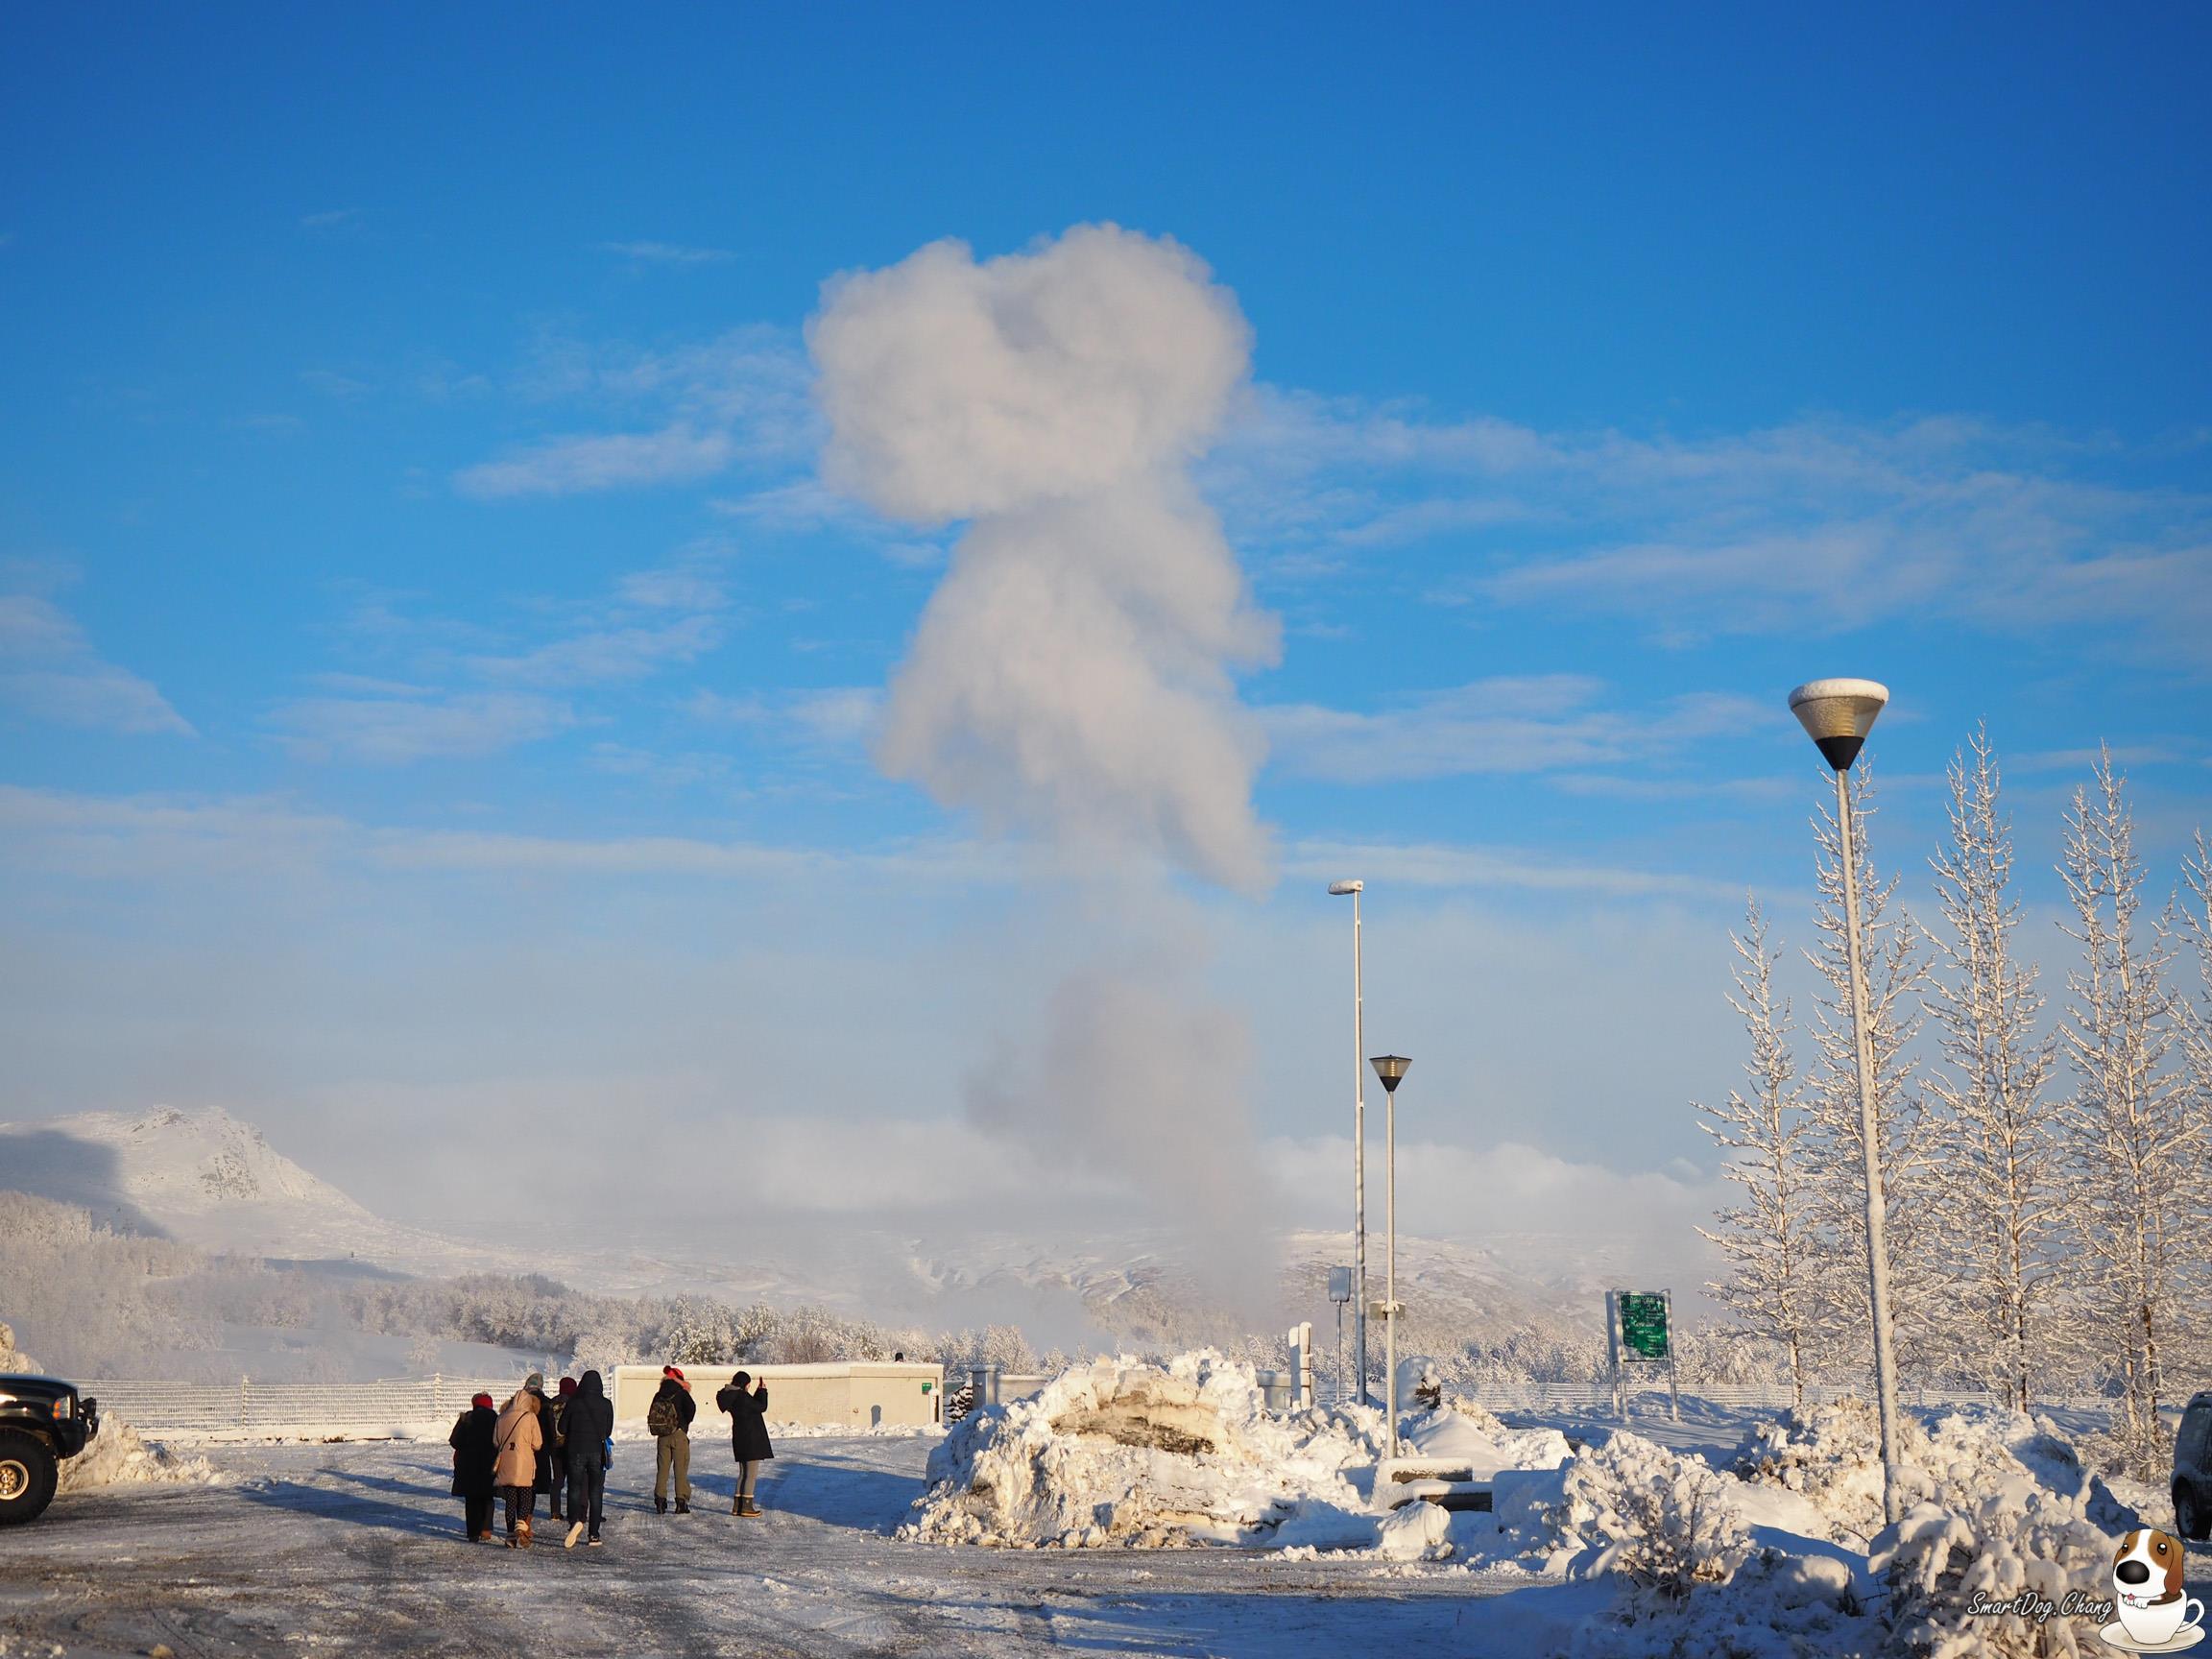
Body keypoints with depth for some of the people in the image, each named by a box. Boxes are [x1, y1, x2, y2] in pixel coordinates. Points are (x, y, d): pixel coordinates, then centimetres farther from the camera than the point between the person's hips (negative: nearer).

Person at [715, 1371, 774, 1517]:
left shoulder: (731, 1396, 9)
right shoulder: (742, 1397, -19)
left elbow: (753, 1404, 19)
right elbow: (762, 1407, -12)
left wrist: (760, 1390, 18)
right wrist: (763, 1390, -3)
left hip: (740, 1439, 9)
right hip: (751, 1439, -9)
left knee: (743, 1473, 16)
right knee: (751, 1473, -4)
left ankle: (737, 1505, 16)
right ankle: (747, 1506, -5)